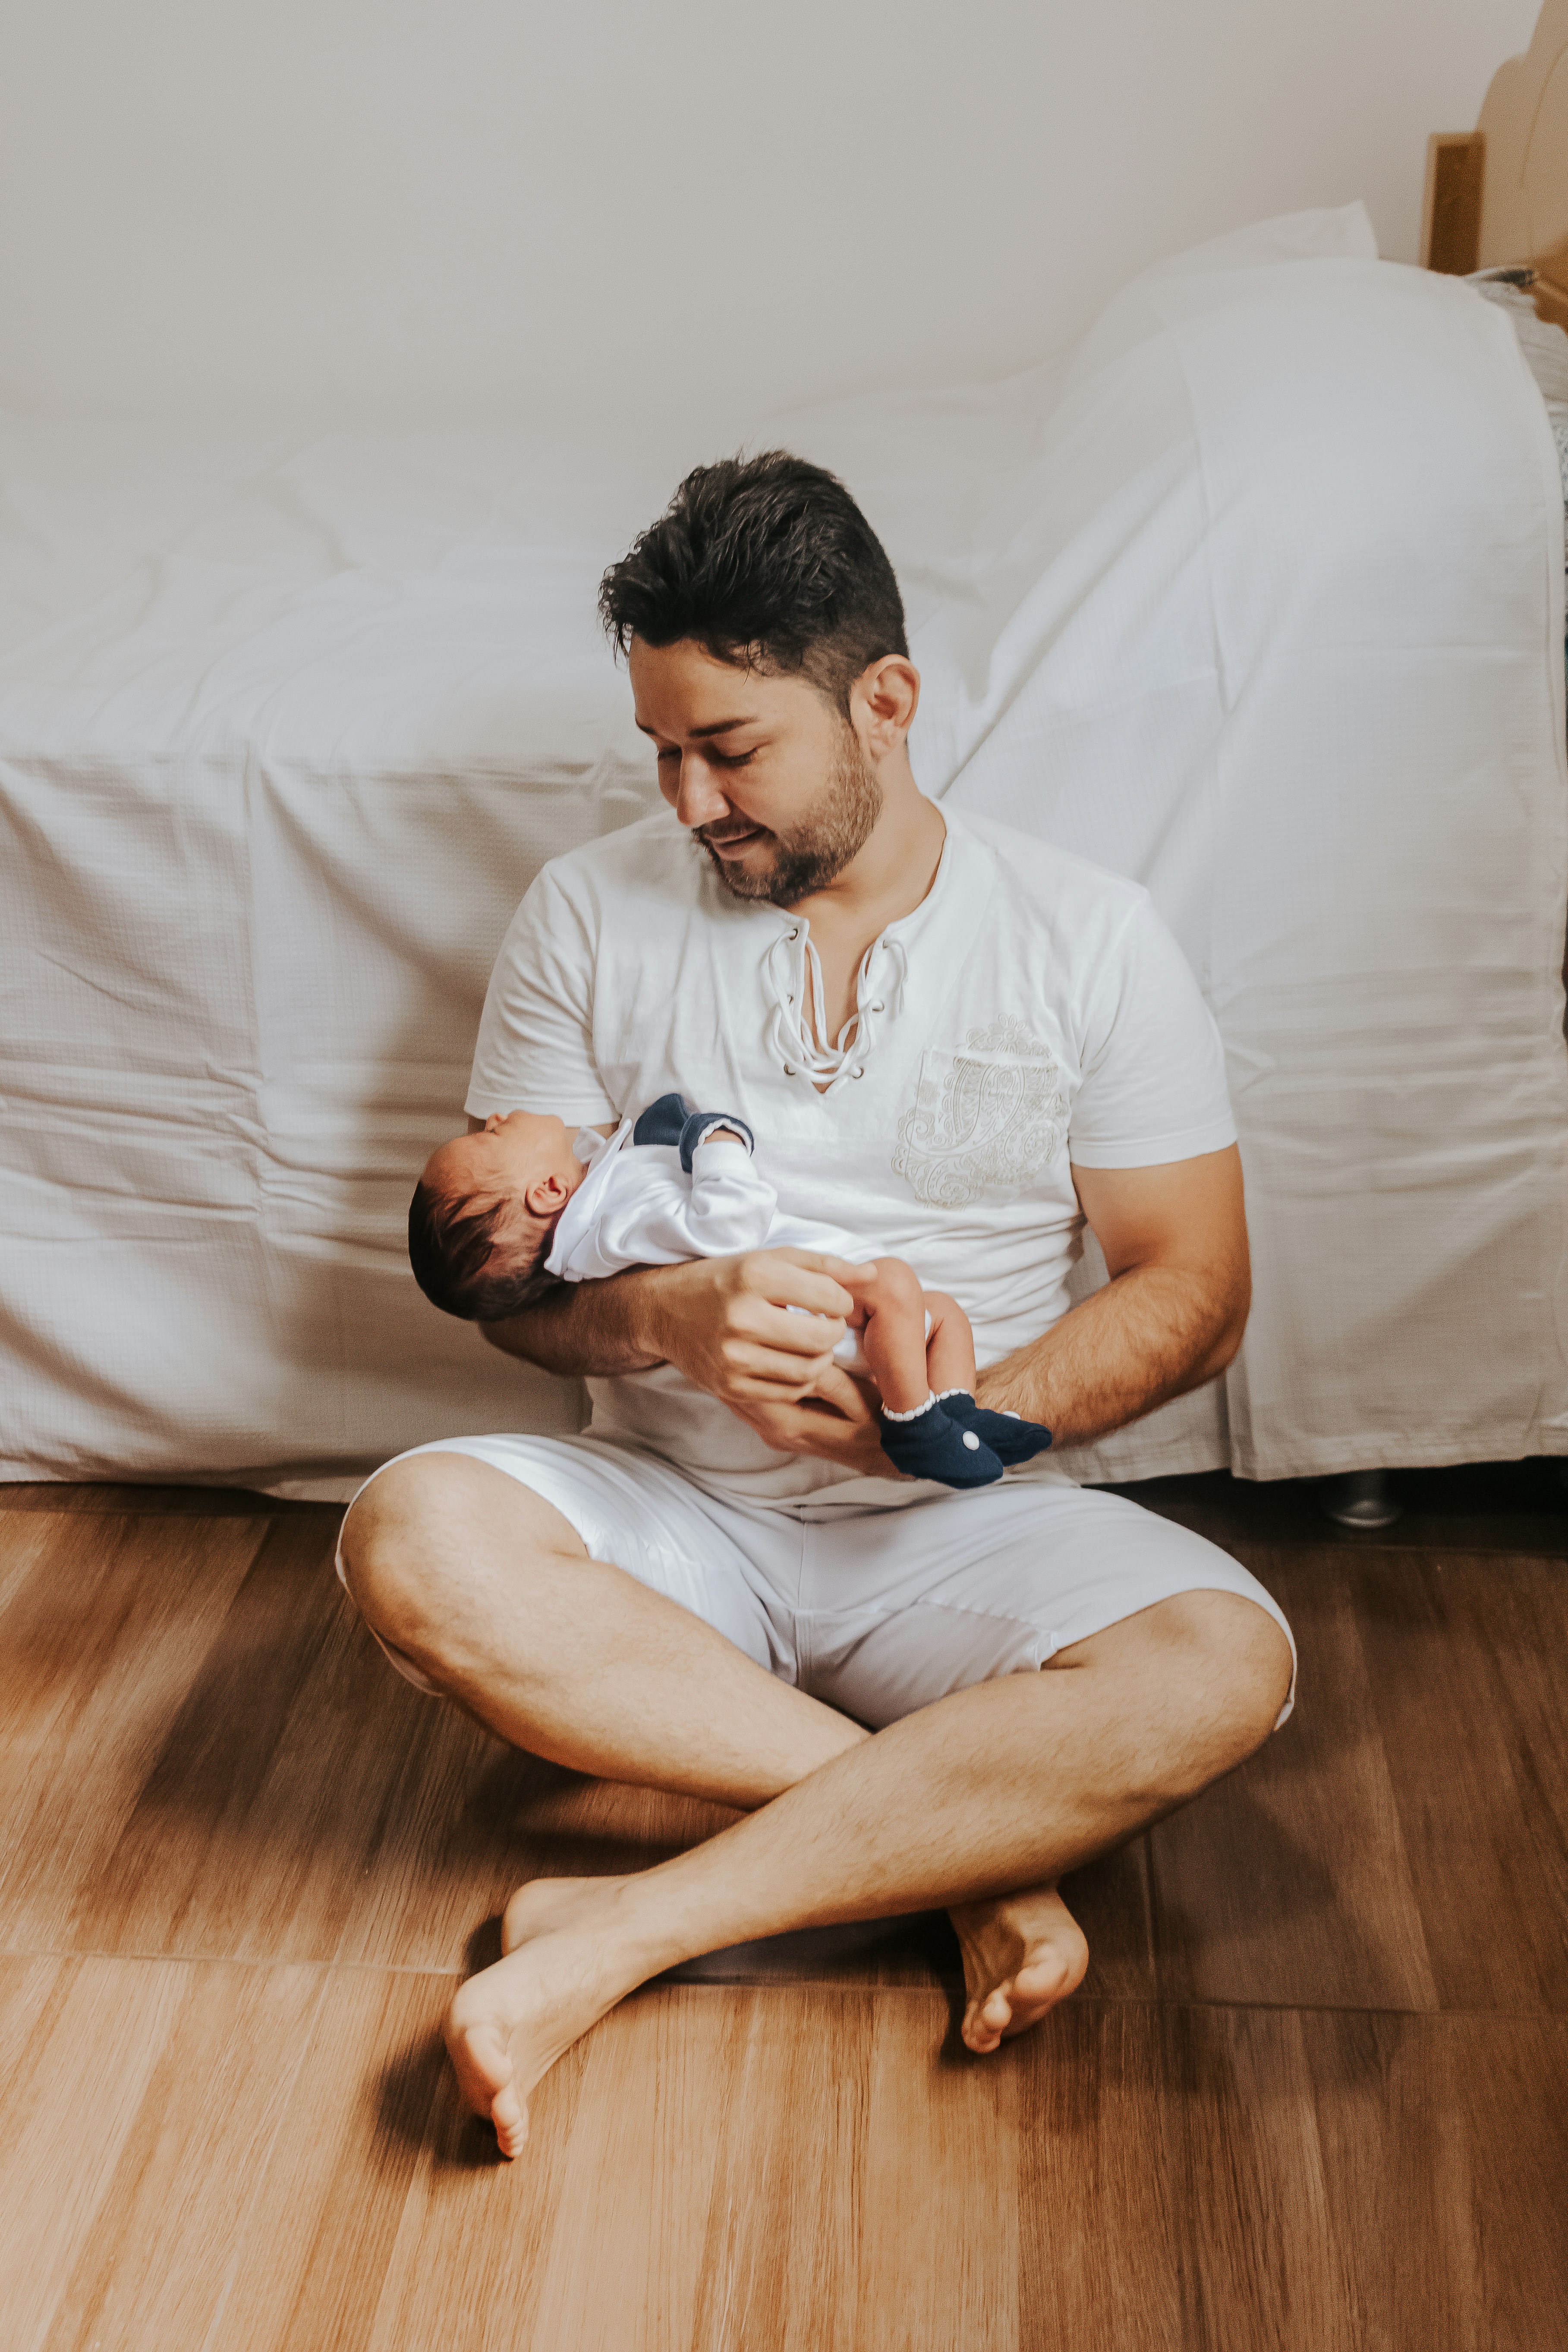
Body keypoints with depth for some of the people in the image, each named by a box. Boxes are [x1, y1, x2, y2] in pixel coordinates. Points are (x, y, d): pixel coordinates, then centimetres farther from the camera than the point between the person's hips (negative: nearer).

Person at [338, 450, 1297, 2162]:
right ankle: (965, 1847, -22)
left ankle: (620, 1936, -26)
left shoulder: (1089, 939, -1)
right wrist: (665, 1318, -22)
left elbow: (1194, 1290, -1)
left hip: (958, 1525, 0)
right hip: (668, 1515, 1)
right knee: (418, 1543, -30)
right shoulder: (591, 914, 2)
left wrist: (963, 1411, -18)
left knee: (1224, 1665, -31)